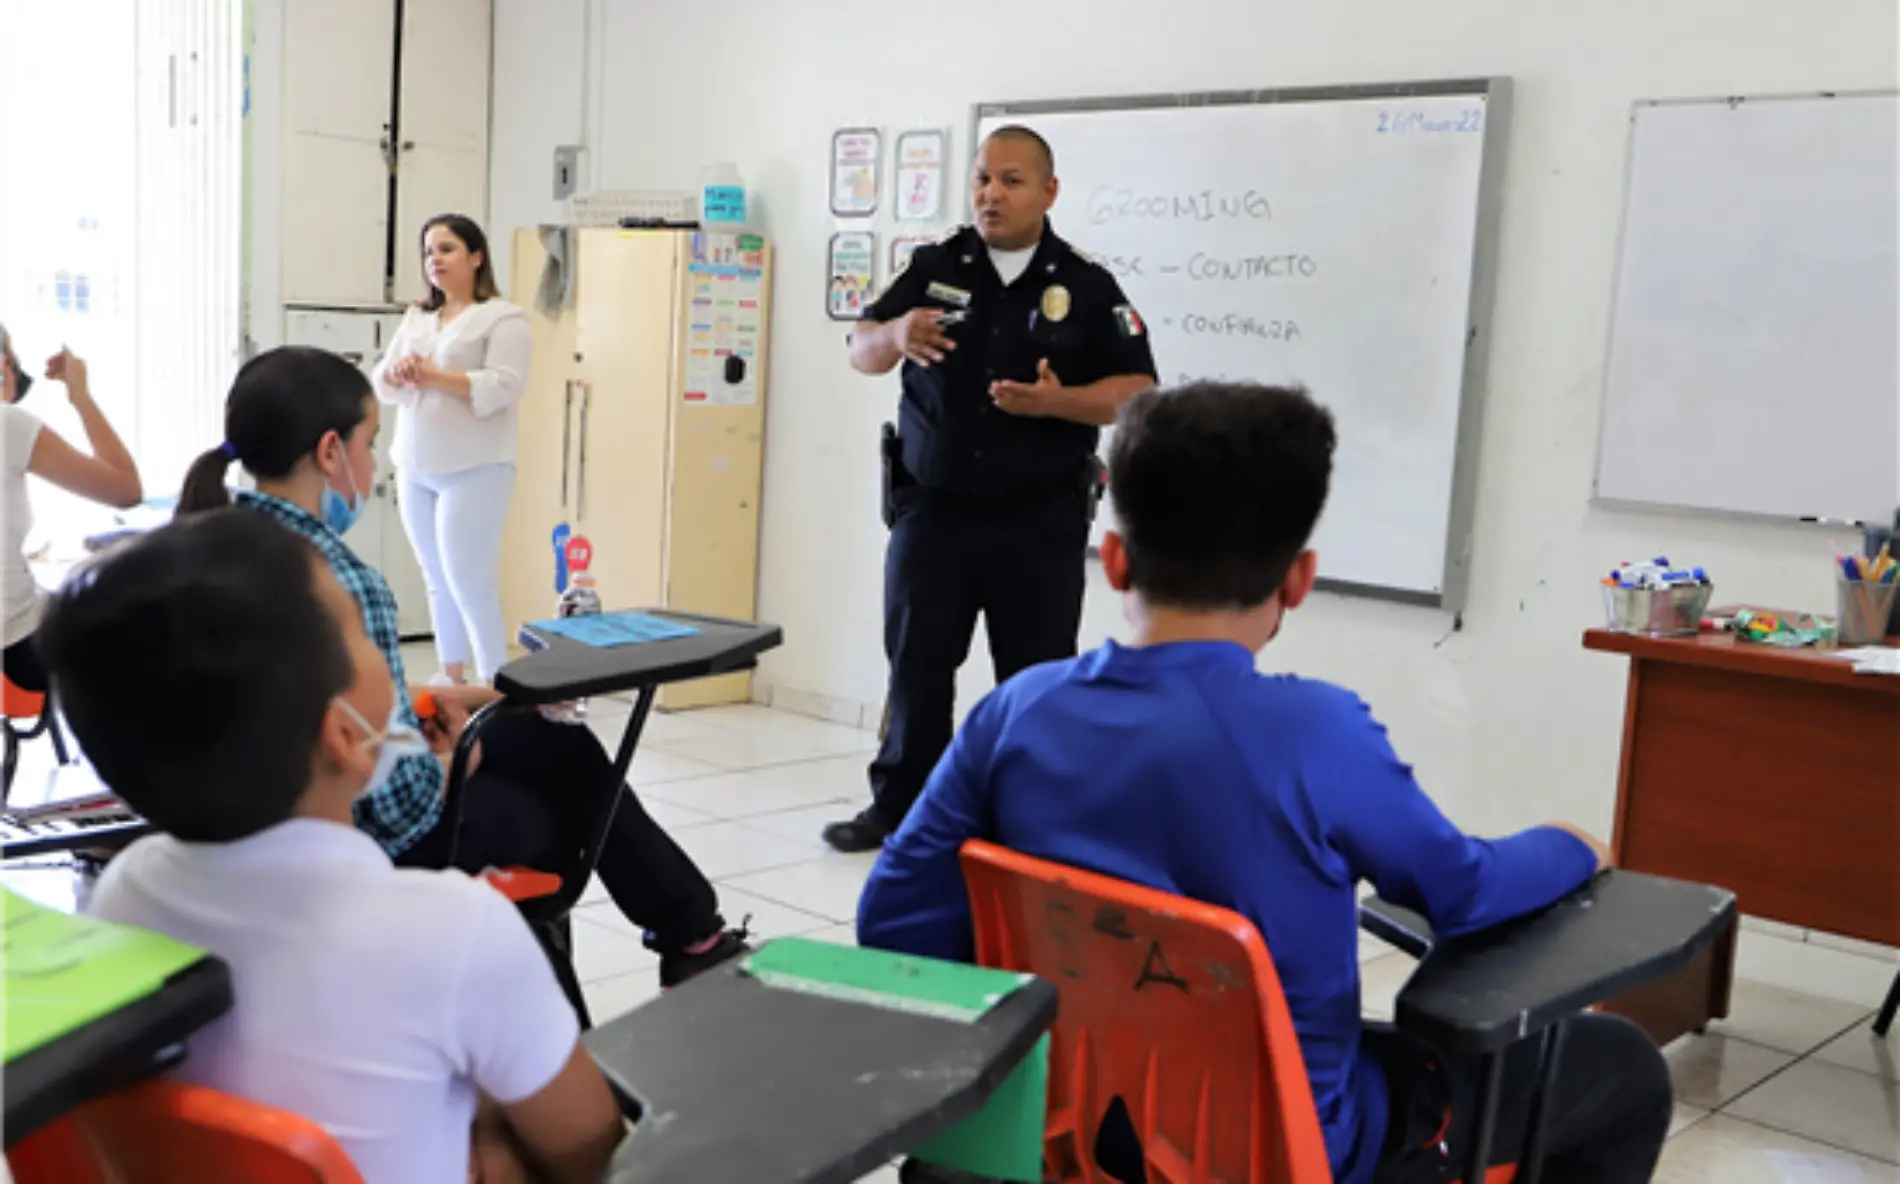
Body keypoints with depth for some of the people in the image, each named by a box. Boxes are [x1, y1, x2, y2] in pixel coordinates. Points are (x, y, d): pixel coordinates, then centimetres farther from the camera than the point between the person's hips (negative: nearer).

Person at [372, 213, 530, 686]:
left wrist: (433, 376, -19)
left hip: (473, 470, -7)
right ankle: (452, 679, 18)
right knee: (437, 580, 9)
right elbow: (381, 383, 14)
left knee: (470, 582, -10)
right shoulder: (416, 317, 16)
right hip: (415, 470, 7)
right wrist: (397, 374, -9)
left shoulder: (504, 318, -4)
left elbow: (503, 387, -16)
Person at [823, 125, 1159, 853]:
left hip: (1041, 520, -1)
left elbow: (1138, 393, -4)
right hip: (934, 508, 2)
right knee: (915, 667, 8)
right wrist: (897, 335, -25)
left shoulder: (1087, 287, -1)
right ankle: (898, 806, 20)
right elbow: (861, 351, -1)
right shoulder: (933, 269, 4)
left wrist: (1058, 401, -22)